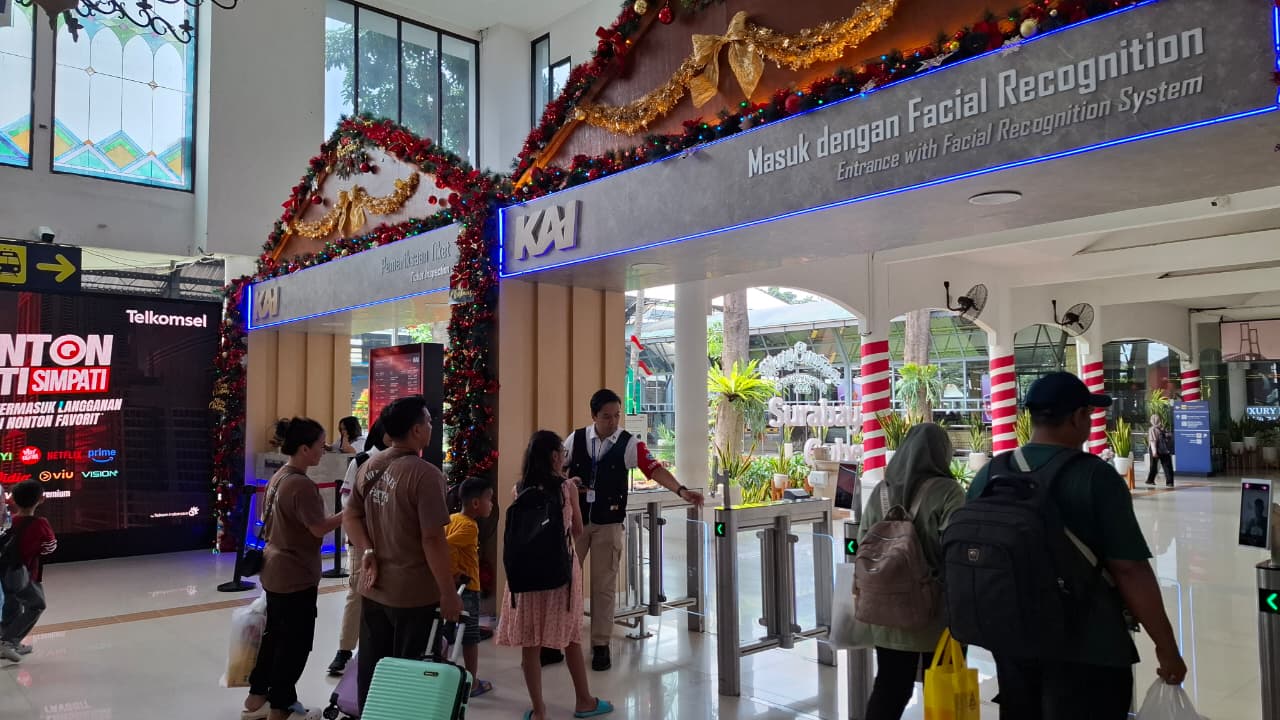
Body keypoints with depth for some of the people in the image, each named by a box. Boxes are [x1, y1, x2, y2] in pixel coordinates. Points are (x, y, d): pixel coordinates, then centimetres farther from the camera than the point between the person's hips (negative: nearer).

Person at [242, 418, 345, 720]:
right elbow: (319, 528, -23)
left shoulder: (278, 477, 6)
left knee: (275, 634, 20)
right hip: (296, 575, -10)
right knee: (295, 642, 4)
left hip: (276, 570, 10)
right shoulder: (301, 484, -24)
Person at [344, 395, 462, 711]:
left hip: (373, 588, 7)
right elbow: (433, 539, -21)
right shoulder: (425, 474, -20)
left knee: (371, 671, 17)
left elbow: (351, 517, 9)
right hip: (414, 593, -7)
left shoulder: (368, 468, 3)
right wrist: (448, 594, -14)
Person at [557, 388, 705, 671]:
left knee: (604, 586, 5)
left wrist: (681, 490, -34)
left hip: (609, 524, -1)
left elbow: (654, 468, -20)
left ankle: (601, 645, 17)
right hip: (575, 519, 1)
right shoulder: (575, 439, -2)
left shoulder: (629, 444, -8)